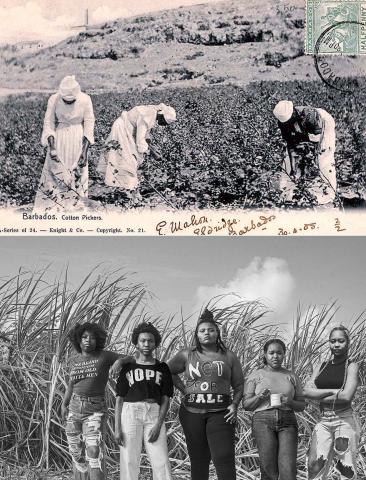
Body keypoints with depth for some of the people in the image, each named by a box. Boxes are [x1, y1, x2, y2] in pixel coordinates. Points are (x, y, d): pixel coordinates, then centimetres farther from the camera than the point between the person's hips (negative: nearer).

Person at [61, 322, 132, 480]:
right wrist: (63, 405, 8)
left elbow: (131, 359, -2)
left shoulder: (104, 355, -2)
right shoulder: (76, 361, 9)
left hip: (95, 412, -4)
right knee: (77, 453, 5)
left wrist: (120, 360, -22)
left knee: (94, 452, -17)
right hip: (75, 409, 5)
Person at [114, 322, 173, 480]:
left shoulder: (162, 368, 12)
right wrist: (117, 428, -1)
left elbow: (166, 399, 8)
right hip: (130, 412, 0)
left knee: (161, 462, -8)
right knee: (129, 461, -4)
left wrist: (158, 425, -5)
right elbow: (119, 400, 9)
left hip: (154, 414, 0)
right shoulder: (128, 367, 11)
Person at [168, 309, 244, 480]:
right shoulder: (187, 355, 9)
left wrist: (234, 404, -5)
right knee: (198, 461, 7)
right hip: (192, 413, 2)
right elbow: (169, 371, 20)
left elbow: (239, 385, 11)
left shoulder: (229, 356, 8)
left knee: (224, 459, -14)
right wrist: (183, 389, 7)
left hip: (220, 413, -1)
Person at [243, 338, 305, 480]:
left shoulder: (292, 377, 15)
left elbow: (301, 406, 16)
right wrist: (259, 397, -12)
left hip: (287, 423, 1)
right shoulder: (255, 376, 9)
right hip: (263, 422, -1)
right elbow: (246, 405, 8)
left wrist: (289, 402, -6)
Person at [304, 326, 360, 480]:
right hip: (324, 421, 4)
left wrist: (320, 397, -2)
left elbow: (346, 396, -13)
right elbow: (307, 391, 1)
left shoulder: (351, 366, 0)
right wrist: (332, 391, -10)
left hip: (345, 421, -4)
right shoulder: (320, 367, 14)